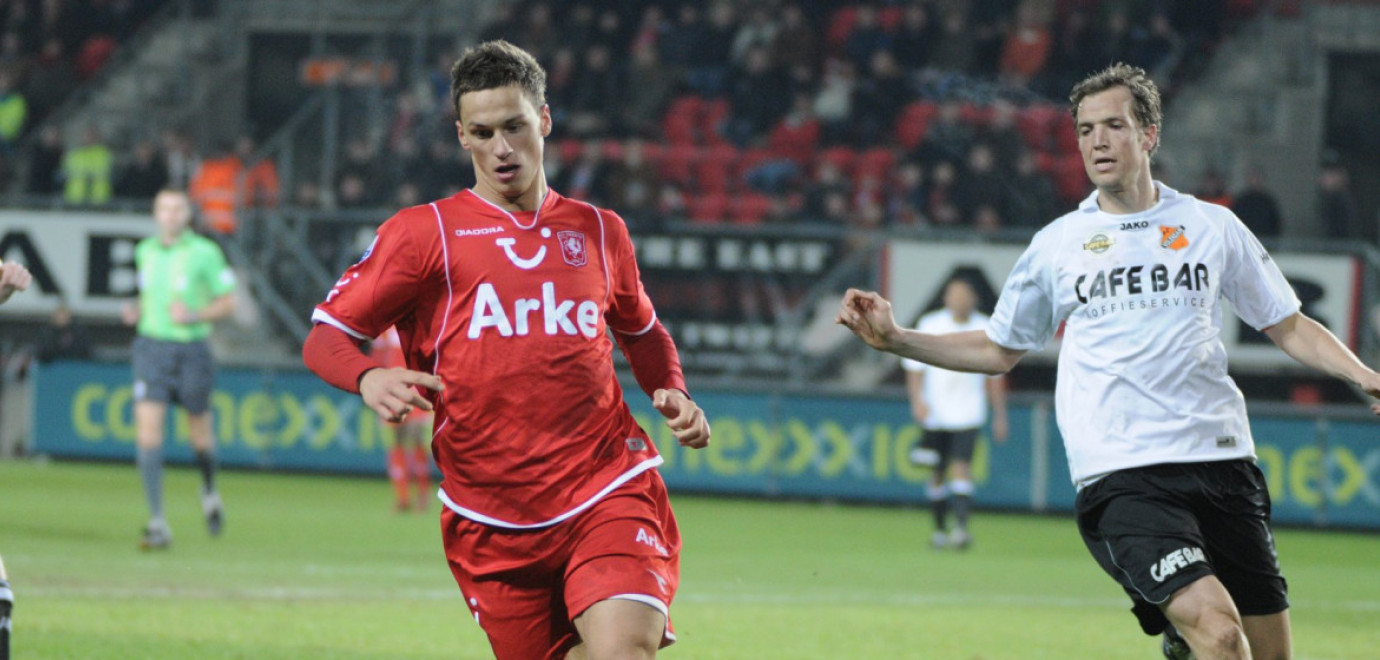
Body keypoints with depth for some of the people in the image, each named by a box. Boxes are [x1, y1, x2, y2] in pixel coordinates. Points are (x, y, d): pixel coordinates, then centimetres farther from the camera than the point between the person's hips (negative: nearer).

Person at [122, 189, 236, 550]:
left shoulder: (205, 253, -5)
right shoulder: (145, 251, 8)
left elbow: (227, 303, -1)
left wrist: (195, 315, -17)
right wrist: (137, 311, 4)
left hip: (191, 348, -3)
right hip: (151, 346, 3)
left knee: (199, 431, 10)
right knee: (147, 427, -13)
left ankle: (209, 491, 44)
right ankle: (157, 523, -13)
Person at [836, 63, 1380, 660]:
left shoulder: (1212, 226, 10)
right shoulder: (1056, 244, 9)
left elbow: (1289, 328, 17)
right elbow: (998, 350, 21)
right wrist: (894, 339, 10)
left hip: (1220, 459, 3)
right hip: (1119, 477, -3)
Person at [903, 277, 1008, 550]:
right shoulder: (930, 325, 1)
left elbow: (995, 376, 10)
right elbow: (914, 367, 5)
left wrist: (1000, 416, 11)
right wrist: (917, 400, -11)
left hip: (967, 414, -1)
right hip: (935, 413, 1)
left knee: (962, 468, -16)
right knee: (938, 474, 8)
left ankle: (961, 527, -25)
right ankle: (940, 529, 22)